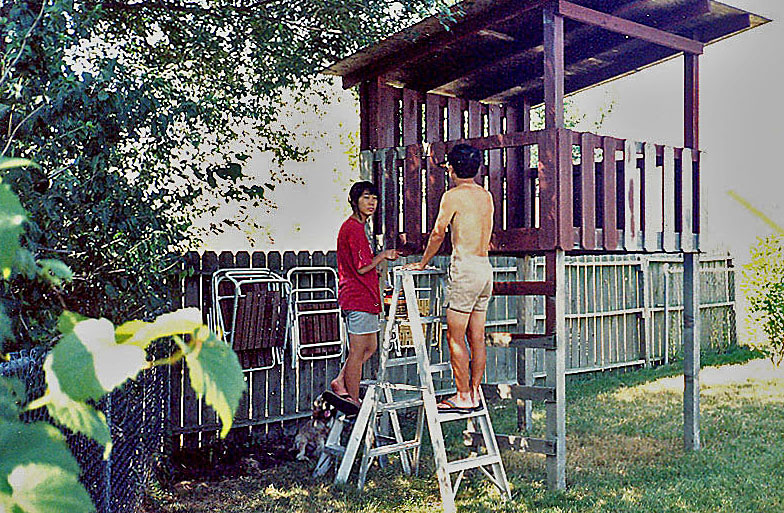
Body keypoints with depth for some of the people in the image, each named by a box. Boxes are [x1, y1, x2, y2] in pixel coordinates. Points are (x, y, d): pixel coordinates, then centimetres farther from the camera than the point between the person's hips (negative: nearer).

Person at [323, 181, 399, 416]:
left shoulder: (350, 226, 18)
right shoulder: (355, 228, -14)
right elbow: (362, 267, -18)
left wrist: (382, 258, 15)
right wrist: (383, 255, -5)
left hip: (356, 297, 11)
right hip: (359, 297, -11)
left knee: (370, 347, 15)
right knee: (358, 350, -3)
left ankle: (340, 384, 15)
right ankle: (353, 400, 5)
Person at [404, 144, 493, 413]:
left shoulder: (453, 195, -7)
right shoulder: (486, 195, 15)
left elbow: (438, 234, -6)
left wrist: (422, 262, 8)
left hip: (465, 267, -8)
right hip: (485, 269, 8)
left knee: (455, 337, -3)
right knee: (477, 338, 10)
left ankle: (463, 398, -1)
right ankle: (474, 395, 14)